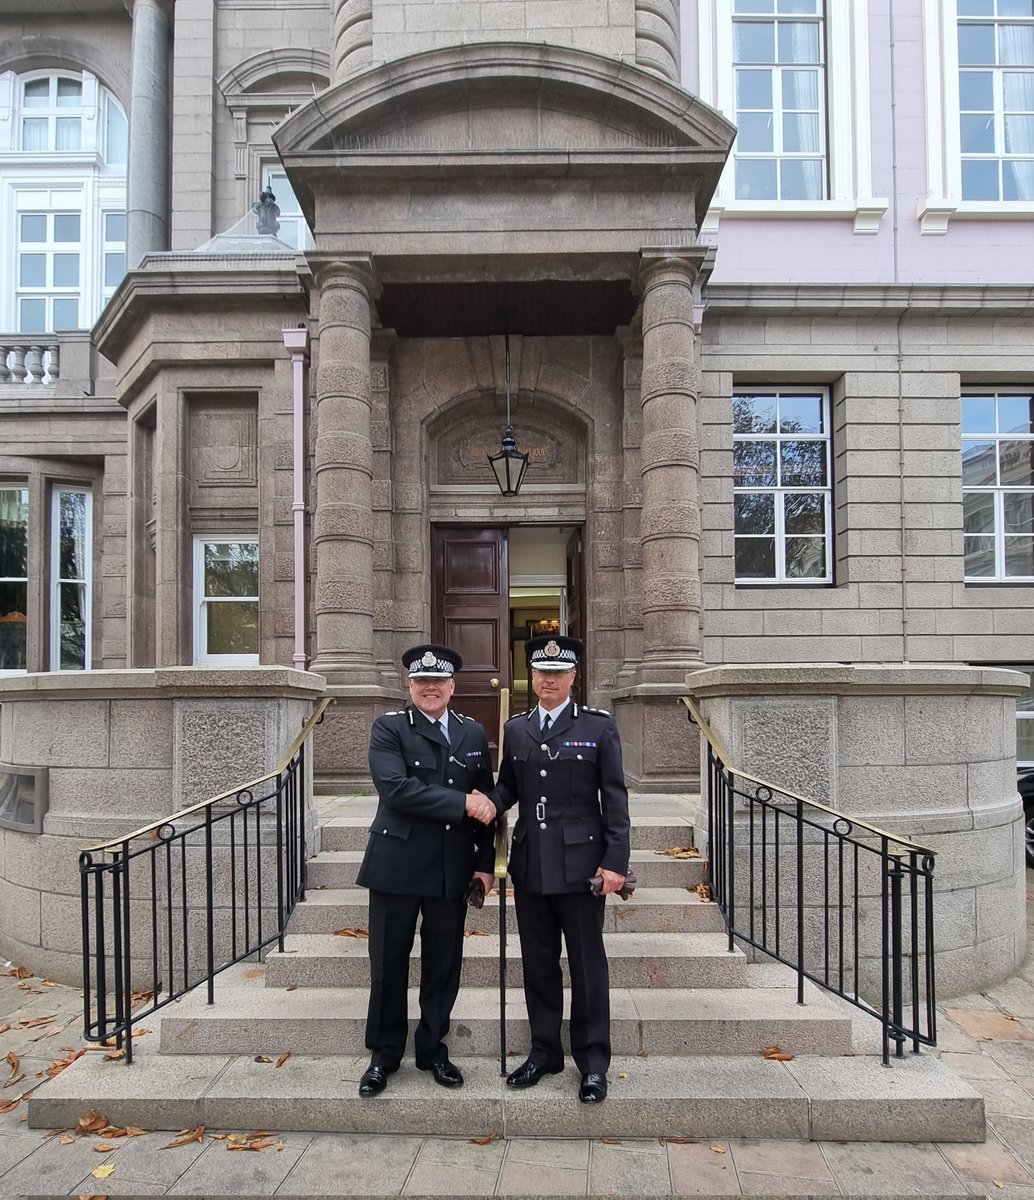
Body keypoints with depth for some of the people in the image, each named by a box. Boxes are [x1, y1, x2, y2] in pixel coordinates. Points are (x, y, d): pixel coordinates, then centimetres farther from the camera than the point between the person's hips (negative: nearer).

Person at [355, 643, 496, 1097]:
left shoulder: (474, 734, 7)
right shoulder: (389, 727, -5)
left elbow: (485, 803, 9)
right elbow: (395, 787, -20)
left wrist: (485, 863, 4)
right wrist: (461, 803, -19)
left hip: (453, 869, 3)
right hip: (397, 865, -3)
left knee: (444, 966, 12)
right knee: (388, 965, 8)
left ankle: (433, 1050, 31)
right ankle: (384, 1055, 27)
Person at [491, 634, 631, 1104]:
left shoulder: (599, 726, -2)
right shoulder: (515, 729, 9)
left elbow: (614, 797, -4)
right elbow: (508, 785, 13)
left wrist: (615, 861, -9)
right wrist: (489, 803, -11)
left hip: (580, 862, -4)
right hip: (530, 865, 4)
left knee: (587, 965, 6)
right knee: (538, 963, 14)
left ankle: (593, 1062, 21)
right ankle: (544, 1051, 30)